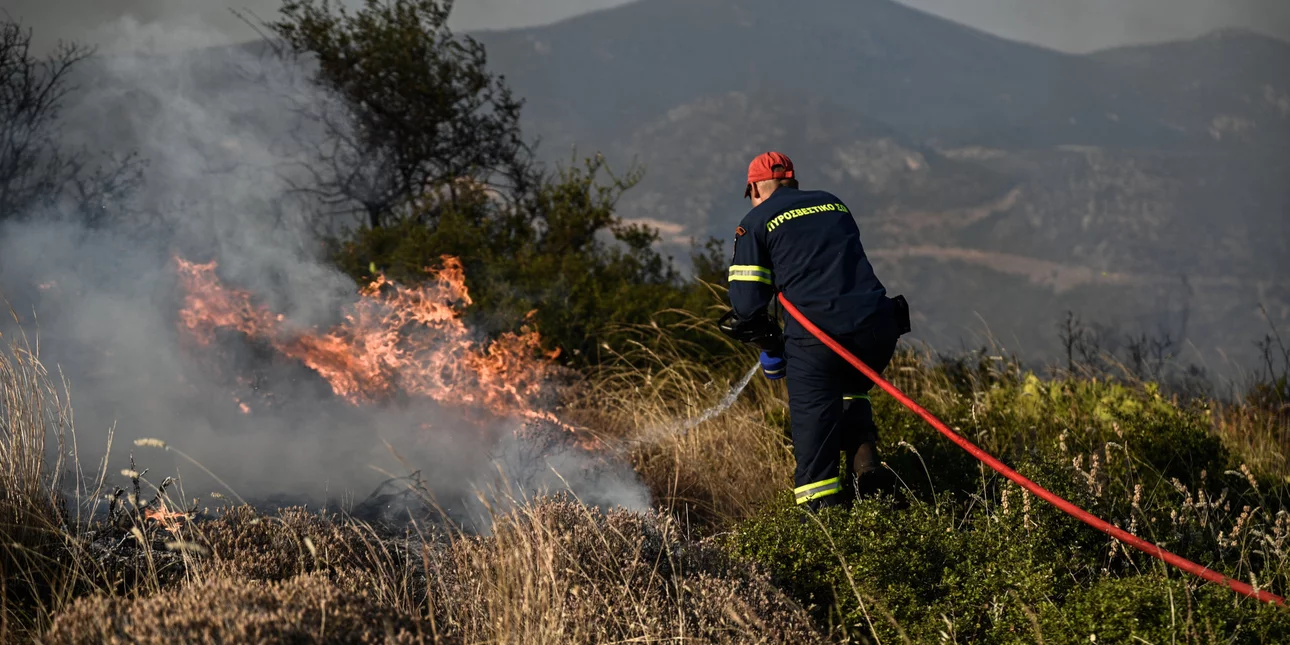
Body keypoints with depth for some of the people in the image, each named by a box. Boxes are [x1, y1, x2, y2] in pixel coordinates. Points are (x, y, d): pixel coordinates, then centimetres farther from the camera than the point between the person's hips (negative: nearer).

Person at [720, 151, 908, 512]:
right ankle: (864, 459, 10)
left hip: (818, 337, -5)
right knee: (850, 389, 30)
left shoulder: (756, 222, 8)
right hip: (877, 327, 5)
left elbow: (747, 302, 1)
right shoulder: (834, 205, 23)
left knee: (813, 421, 5)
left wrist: (770, 342, 19)